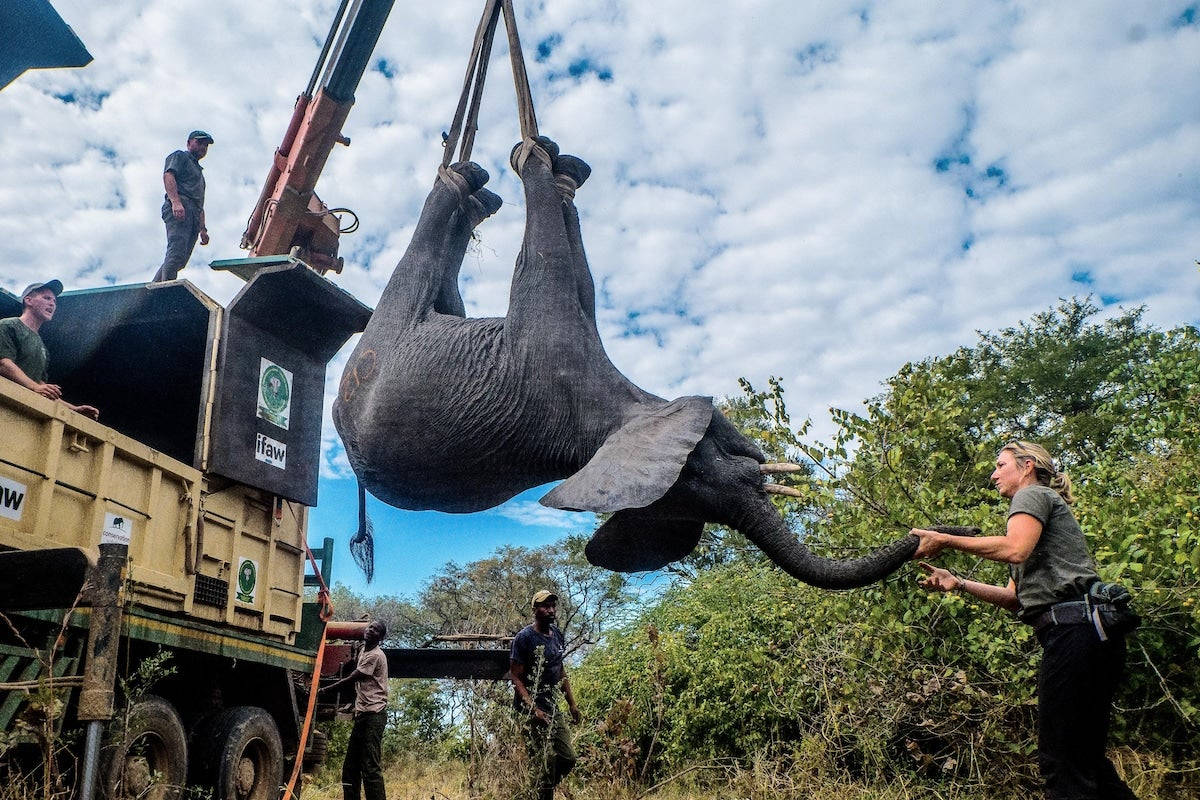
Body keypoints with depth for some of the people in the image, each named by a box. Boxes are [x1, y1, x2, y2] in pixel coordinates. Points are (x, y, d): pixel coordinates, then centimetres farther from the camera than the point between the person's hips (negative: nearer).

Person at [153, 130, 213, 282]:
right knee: (176, 254, -24)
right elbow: (168, 175, -5)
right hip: (179, 207, -8)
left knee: (180, 261, -5)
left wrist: (203, 229, 22)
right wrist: (176, 201, -22)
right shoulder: (180, 156, 15)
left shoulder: (198, 171, 40)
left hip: (193, 216, 8)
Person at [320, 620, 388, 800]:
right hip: (362, 714, 10)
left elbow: (350, 679, -11)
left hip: (373, 714, -10)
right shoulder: (363, 652, 19)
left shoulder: (375, 656, -11)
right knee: (350, 765, 11)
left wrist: (324, 690, -4)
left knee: (371, 766, -13)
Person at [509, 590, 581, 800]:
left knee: (568, 759, 7)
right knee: (546, 765, -8)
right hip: (531, 709, -8)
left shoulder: (557, 635, 9)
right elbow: (515, 677, -16)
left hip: (553, 707, 8)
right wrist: (534, 710, -24)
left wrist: (571, 702, 15)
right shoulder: (524, 638, -14)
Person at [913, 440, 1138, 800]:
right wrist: (959, 583, 11)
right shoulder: (1045, 507, 32)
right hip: (1091, 633, 10)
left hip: (1075, 627, -10)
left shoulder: (1033, 494, 4)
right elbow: (1016, 596, 21)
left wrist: (945, 540, -14)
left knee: (1060, 759, -11)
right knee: (1084, 755, 14)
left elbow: (1014, 549, -20)